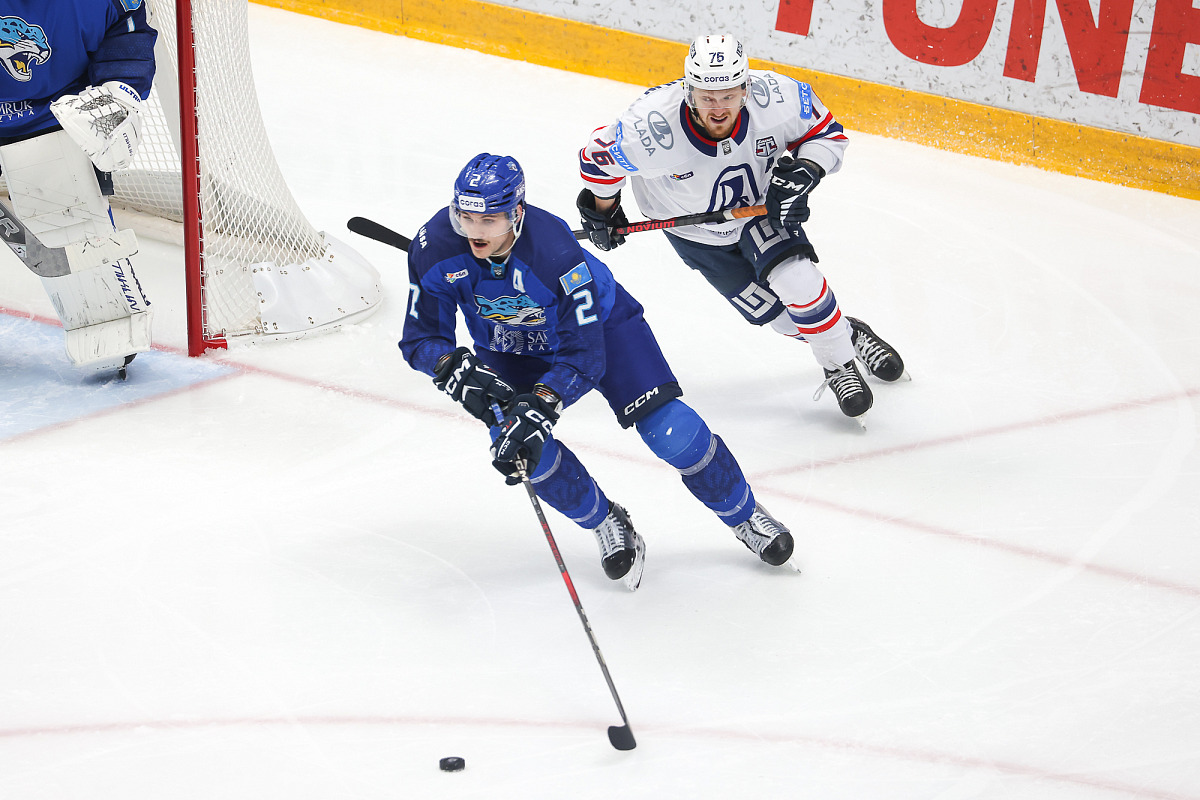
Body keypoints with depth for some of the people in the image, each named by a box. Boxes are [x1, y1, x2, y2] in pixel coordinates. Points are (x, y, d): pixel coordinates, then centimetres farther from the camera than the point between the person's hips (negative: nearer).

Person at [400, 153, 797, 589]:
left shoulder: (555, 251, -39)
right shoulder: (434, 250, -28)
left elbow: (584, 357, -34)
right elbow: (420, 339, -17)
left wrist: (539, 405, -48)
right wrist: (457, 370, -38)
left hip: (598, 322, -3)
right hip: (511, 350, 3)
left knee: (669, 429, -15)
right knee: (517, 444, -21)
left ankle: (745, 514, 9)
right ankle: (606, 523, 4)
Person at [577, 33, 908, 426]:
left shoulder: (777, 97, -33)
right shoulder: (653, 128, -38)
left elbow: (826, 132, -13)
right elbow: (598, 154, -17)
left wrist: (801, 173, -31)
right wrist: (602, 210, -1)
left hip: (761, 201, 0)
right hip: (693, 225, 0)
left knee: (796, 280, -21)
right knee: (772, 310, 1)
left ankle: (841, 364, 3)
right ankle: (847, 333, 29)